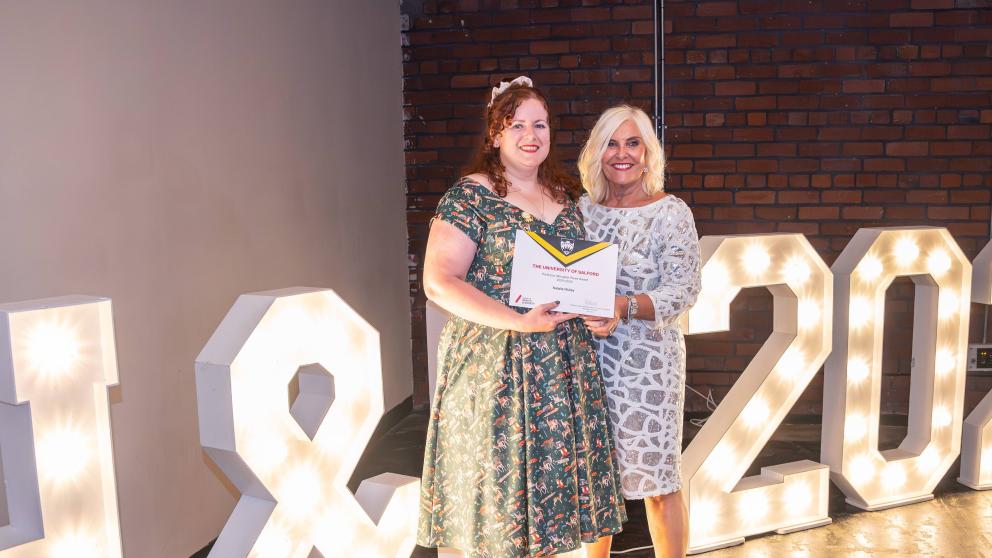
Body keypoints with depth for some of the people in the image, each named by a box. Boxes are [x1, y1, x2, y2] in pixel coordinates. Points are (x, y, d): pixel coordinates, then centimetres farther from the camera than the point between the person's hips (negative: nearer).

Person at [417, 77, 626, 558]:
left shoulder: (565, 195, 11)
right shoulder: (471, 197, -8)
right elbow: (439, 282, -15)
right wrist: (521, 322, -22)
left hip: (566, 363, 6)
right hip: (496, 366, -5)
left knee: (551, 476, 12)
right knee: (501, 478, 4)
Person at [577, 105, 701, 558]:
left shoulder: (670, 212, -5)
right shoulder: (583, 208, 8)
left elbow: (682, 289, -13)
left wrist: (625, 308, -28)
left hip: (646, 360, -4)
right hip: (588, 355, 5)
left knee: (656, 478, 4)